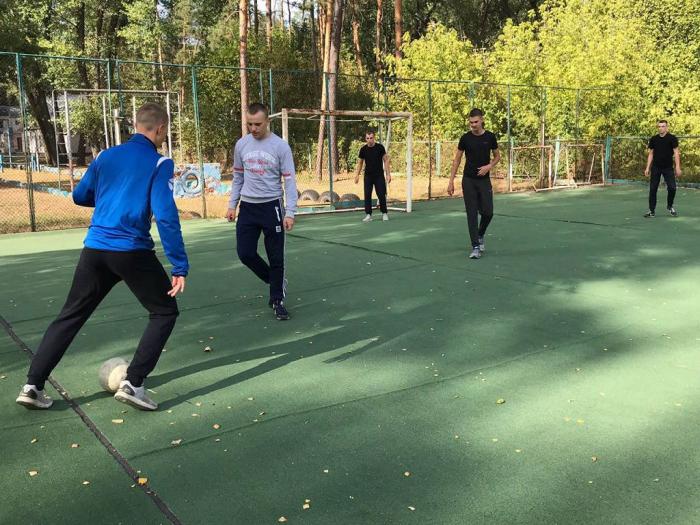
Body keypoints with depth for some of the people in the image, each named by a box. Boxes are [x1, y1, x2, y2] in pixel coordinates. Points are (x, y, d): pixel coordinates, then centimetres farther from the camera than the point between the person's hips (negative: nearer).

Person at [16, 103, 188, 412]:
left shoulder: (105, 156, 11)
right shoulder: (159, 163, -6)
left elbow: (79, 196, 21)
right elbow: (165, 216, -15)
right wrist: (180, 267, -14)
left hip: (95, 248, 6)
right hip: (132, 252, -5)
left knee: (70, 316, 17)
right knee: (164, 312, 10)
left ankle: (33, 386, 17)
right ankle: (132, 384, 1)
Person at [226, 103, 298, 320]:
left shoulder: (280, 146, -8)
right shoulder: (241, 145, 3)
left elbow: (290, 181, -8)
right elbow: (238, 177, 13)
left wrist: (290, 213, -15)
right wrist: (232, 205, 8)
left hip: (272, 207, -4)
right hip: (247, 207, 4)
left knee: (276, 257, 1)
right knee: (245, 253, 2)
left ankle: (277, 301, 16)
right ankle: (276, 281, 26)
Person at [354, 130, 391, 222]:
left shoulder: (380, 147, -6)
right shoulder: (363, 149, -1)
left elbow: (386, 160, -2)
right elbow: (360, 163, 9)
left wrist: (388, 174, -7)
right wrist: (357, 175, 3)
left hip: (379, 175, -2)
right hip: (368, 176, 2)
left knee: (381, 195, -1)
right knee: (367, 195, -2)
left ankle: (384, 213, 13)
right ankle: (368, 214, 4)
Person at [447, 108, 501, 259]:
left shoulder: (490, 137, -2)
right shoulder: (465, 138, -3)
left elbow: (497, 156, 10)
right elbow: (457, 159, 2)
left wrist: (489, 166, -11)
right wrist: (451, 181, -3)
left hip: (484, 180, 1)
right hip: (468, 181, -1)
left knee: (487, 212, -3)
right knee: (472, 214, -4)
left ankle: (480, 236, 28)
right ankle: (476, 247, 0)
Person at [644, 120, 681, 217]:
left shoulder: (672, 138, -3)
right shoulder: (653, 139, 5)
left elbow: (676, 153, -4)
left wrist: (678, 167, -10)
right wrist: (647, 168, 5)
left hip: (668, 168, -2)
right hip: (656, 168, 2)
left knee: (672, 188, -7)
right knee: (652, 189, 0)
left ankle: (670, 206, 18)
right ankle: (651, 210, 8)